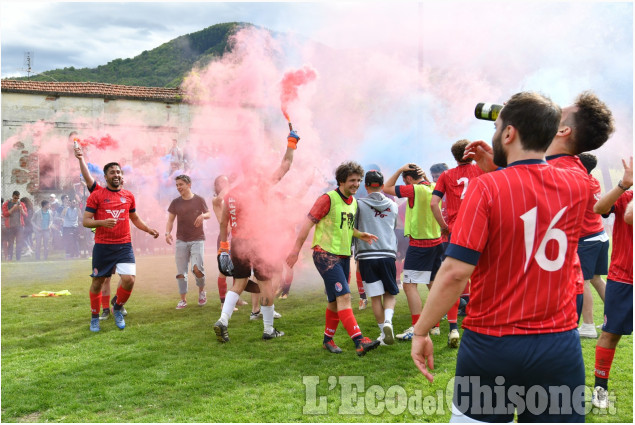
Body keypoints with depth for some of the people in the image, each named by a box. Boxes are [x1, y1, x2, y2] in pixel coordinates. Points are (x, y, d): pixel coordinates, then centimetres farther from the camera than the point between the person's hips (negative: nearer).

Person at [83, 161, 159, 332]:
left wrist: (150, 230, 10)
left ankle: (117, 308, 16)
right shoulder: (96, 195, -1)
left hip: (124, 246, 2)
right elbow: (85, 221, -4)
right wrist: (102, 222, -22)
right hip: (102, 247, -2)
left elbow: (135, 218, 24)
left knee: (129, 280, -13)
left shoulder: (128, 196, 10)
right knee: (97, 282, 8)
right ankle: (95, 318, 29)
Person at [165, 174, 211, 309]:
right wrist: (168, 232, -11)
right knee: (181, 272, 2)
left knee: (197, 268, -17)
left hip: (197, 239, -2)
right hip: (181, 241, 3)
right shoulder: (175, 202, 5)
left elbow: (209, 214, 11)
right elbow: (170, 220, 7)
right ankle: (183, 300, 12)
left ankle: (202, 291, 10)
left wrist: (203, 216, -13)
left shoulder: (199, 200, 1)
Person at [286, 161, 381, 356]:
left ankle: (328, 339, 27)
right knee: (343, 297, -15)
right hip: (326, 254, -8)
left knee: (335, 301, 13)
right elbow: (308, 222, -12)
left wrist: (360, 235, 8)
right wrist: (296, 249, -14)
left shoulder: (353, 202, 14)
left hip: (344, 256, 8)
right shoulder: (328, 199, -11)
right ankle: (359, 341, -20)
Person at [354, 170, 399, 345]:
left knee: (375, 296, 6)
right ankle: (388, 321, -14)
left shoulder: (359, 204, 0)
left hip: (366, 256, -2)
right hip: (388, 254, 2)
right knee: (390, 293, 11)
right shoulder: (393, 205, 10)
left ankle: (384, 332, 11)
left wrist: (357, 258, 13)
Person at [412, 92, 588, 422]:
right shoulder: (577, 188, 0)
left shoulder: (487, 187, -14)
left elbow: (455, 271, -19)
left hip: (492, 342, -3)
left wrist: (421, 331, -10)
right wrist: (498, 167, 17)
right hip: (560, 345, 4)